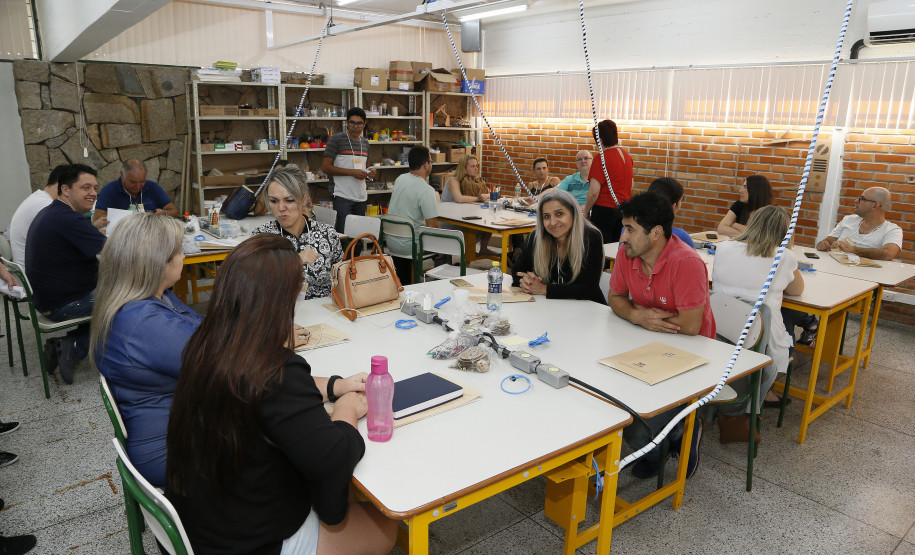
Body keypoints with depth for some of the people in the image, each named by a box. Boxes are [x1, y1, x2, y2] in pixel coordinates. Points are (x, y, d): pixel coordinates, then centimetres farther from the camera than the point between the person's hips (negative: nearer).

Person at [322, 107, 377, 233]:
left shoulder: (365, 142, 15)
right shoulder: (336, 139, -4)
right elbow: (325, 167, -10)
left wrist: (369, 172, 3)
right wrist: (352, 172, -16)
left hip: (361, 196, 6)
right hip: (343, 196, -6)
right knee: (343, 233, -6)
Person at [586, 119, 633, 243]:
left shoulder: (601, 159, -15)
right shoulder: (627, 155, 9)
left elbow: (594, 192, -19)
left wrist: (586, 212, -6)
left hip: (604, 210, -7)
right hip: (624, 210, 7)